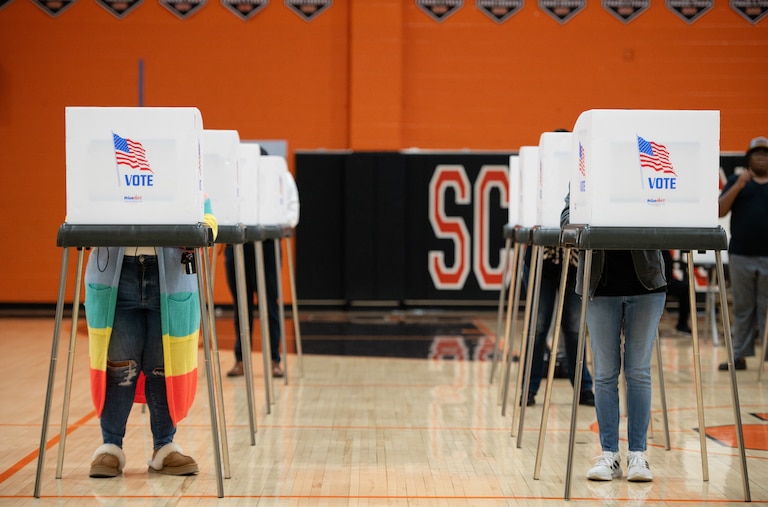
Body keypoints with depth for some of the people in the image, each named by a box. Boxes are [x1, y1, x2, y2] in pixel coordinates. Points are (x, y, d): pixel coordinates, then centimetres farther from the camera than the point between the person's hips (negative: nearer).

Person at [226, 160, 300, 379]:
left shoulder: (282, 177, 3)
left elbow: (292, 212, 1)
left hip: (266, 245, -1)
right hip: (237, 244, 1)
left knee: (270, 303, 0)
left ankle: (274, 360, 7)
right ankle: (240, 360, 14)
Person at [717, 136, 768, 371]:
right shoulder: (736, 181, 12)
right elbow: (721, 210, -1)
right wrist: (738, 186, -11)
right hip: (740, 255, 1)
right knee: (742, 308, 6)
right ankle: (739, 356, 9)